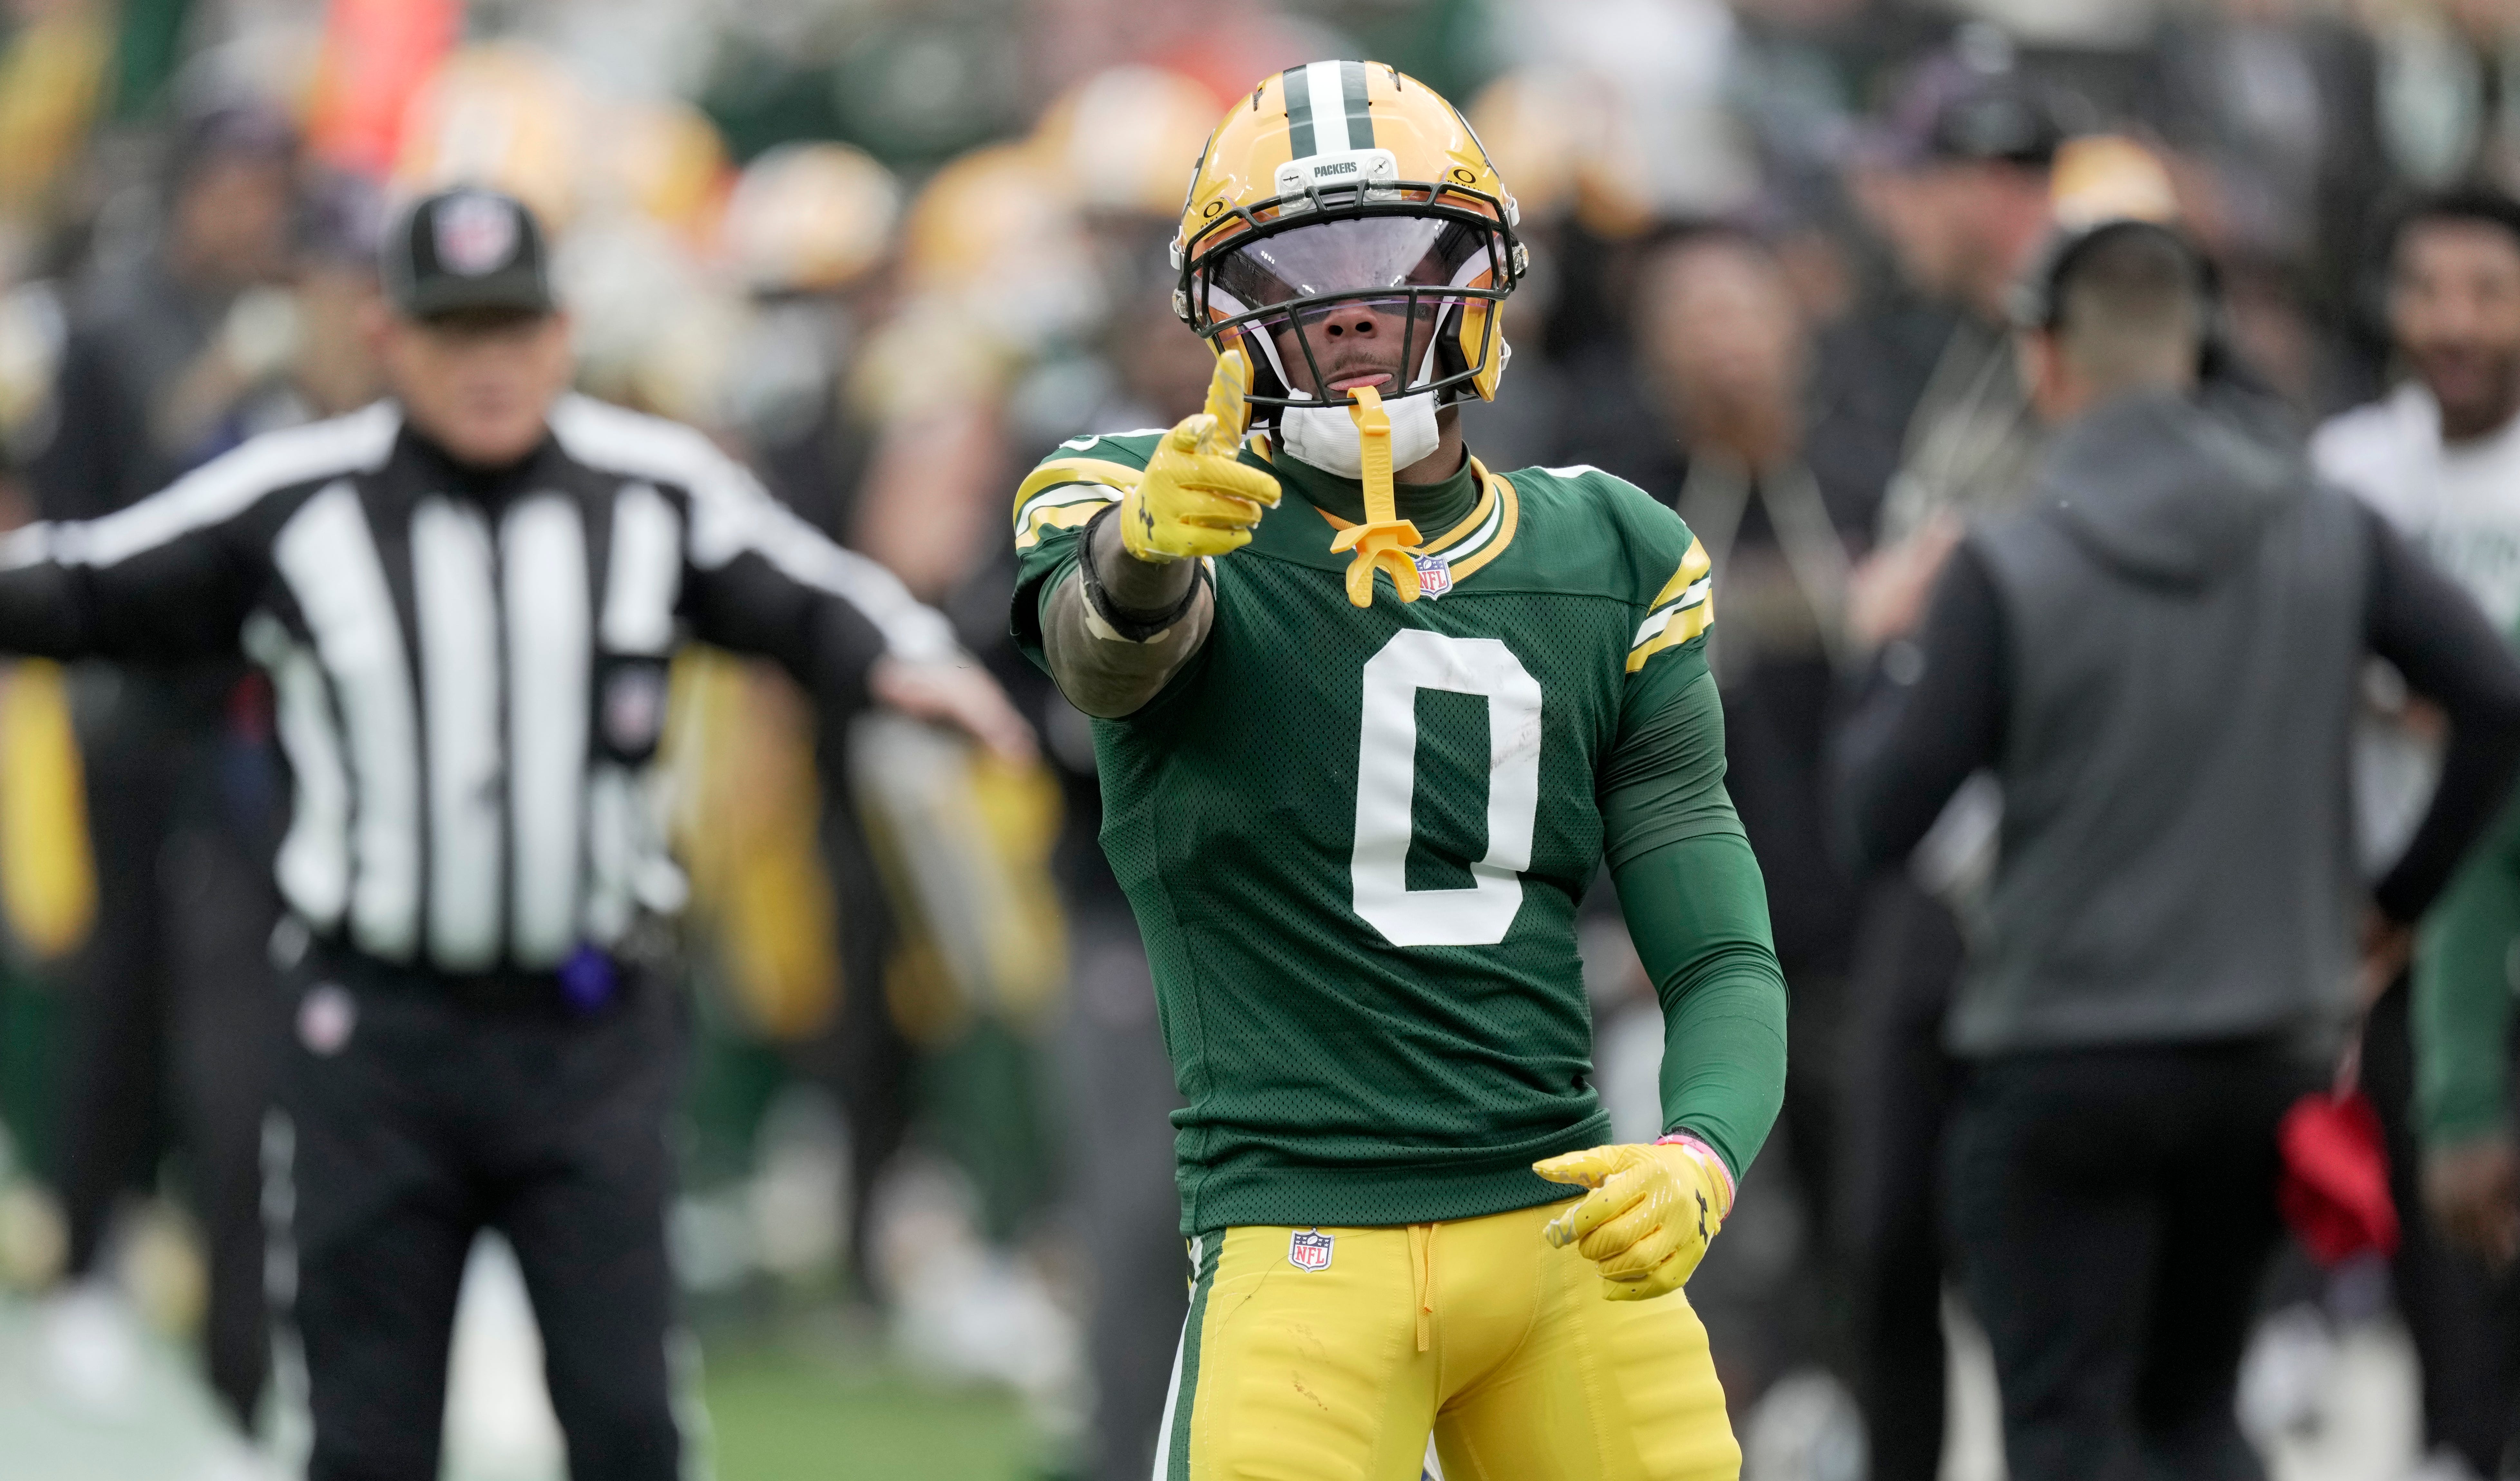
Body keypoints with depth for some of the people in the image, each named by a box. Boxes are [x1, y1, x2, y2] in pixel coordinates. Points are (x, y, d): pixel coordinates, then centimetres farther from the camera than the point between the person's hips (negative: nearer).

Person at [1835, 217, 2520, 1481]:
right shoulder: (2327, 534, -1)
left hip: (2063, 1065, -4)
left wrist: (1882, 654, 7)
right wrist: (2399, 900, 10)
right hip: (2271, 1051, 4)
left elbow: (1881, 819, -11)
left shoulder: (2009, 570, -14)